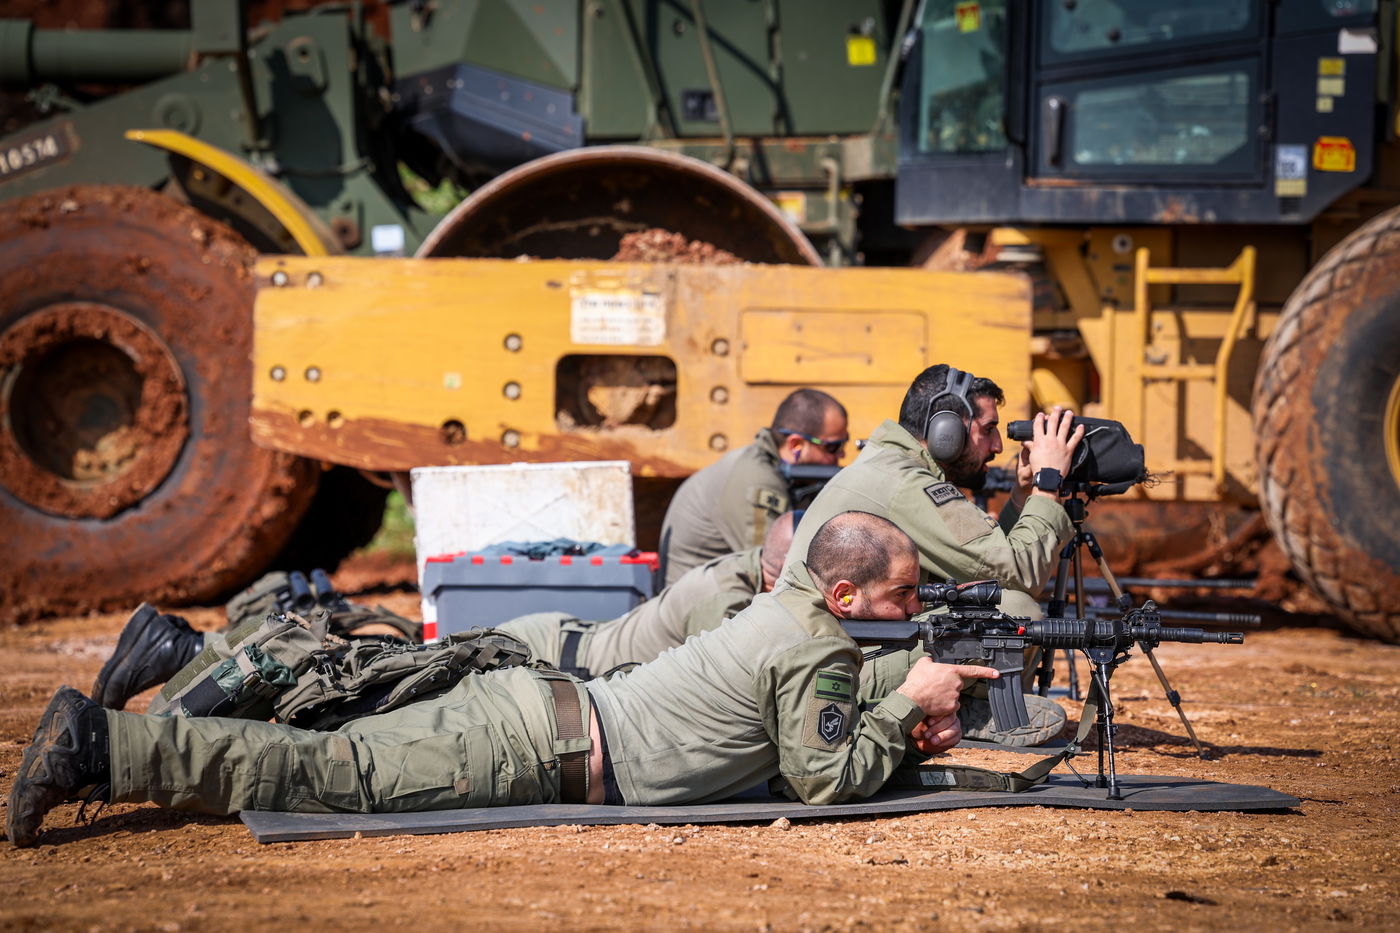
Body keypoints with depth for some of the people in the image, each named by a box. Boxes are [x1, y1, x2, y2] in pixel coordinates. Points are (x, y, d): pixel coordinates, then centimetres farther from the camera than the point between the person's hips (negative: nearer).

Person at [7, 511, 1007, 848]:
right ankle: (98, 743, -19)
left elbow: (810, 739, 32)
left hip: (531, 702, 8)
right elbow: (825, 780, -12)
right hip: (542, 749, -8)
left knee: (331, 761, 7)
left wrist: (911, 731, 17)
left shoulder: (788, 612, 20)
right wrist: (907, 704, -1)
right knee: (332, 775, -13)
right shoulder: (818, 650, -8)